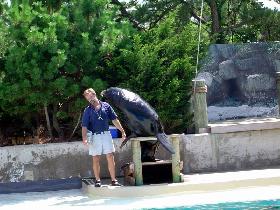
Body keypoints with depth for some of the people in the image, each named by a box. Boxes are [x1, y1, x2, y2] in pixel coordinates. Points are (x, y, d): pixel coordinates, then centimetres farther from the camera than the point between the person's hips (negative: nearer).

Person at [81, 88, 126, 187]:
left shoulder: (106, 106, 5)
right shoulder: (88, 110, 1)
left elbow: (114, 120, 9)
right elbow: (84, 126, -5)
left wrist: (122, 131, 6)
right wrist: (84, 138, -19)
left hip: (106, 134, 1)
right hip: (95, 137, -1)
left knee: (110, 158, 0)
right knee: (96, 159, 3)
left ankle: (114, 180, 4)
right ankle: (97, 180, 11)